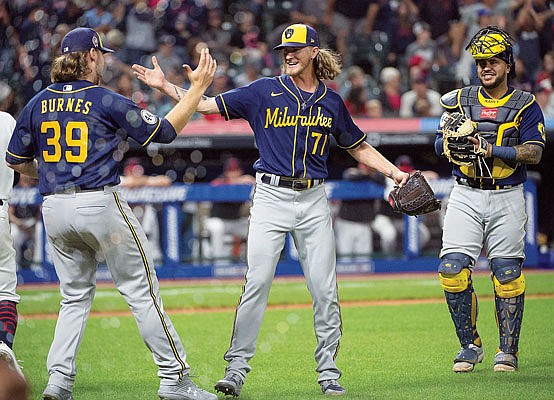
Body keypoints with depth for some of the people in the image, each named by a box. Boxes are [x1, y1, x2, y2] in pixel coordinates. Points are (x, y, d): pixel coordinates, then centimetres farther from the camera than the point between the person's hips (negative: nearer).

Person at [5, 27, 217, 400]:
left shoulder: (39, 103, 8)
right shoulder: (107, 101, -7)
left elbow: (17, 161, 14)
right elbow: (165, 130, -4)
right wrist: (197, 88, 4)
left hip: (55, 210, 5)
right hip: (101, 206, -5)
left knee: (75, 297, 15)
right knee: (142, 292, 1)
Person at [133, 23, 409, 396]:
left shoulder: (331, 101, 8)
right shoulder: (265, 91, 2)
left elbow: (359, 147, 19)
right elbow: (209, 104, -1)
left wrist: (394, 171, 9)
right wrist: (165, 86, -10)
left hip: (313, 200, 2)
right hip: (271, 197, -2)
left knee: (325, 289, 1)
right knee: (257, 283, -10)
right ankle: (237, 367, -3)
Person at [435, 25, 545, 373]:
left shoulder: (525, 105, 2)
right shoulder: (460, 100, 11)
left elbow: (533, 152, -8)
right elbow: (441, 145, 10)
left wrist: (491, 150, -19)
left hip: (506, 199, -2)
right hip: (466, 197, 2)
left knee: (508, 275, -2)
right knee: (453, 269, -10)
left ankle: (508, 350, 11)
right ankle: (470, 345, 5)